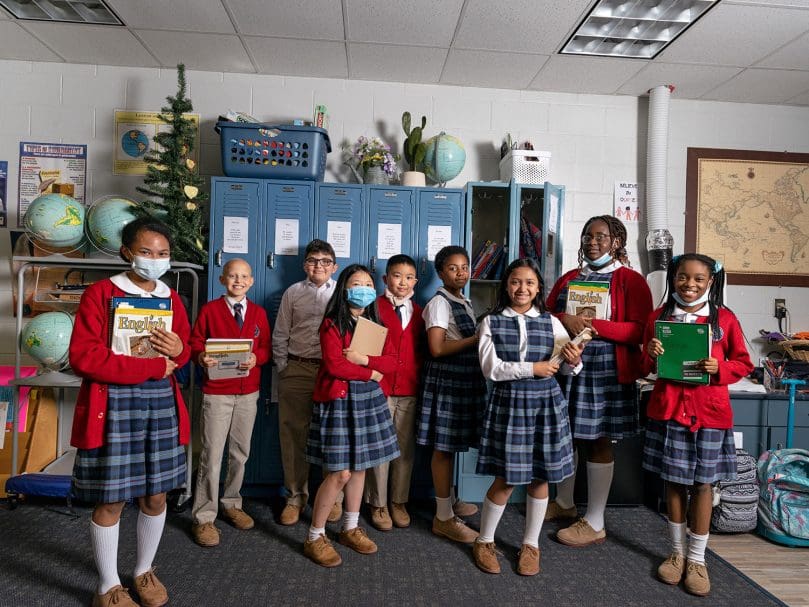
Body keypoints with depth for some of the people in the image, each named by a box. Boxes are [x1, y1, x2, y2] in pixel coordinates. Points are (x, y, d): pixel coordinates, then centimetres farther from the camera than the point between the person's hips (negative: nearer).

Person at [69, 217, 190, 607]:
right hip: (114, 404, -4)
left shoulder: (171, 297, 9)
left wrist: (179, 350, -8)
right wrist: (153, 367, -16)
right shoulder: (100, 293, -7)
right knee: (111, 501, 6)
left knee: (155, 496, 12)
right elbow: (83, 358, -15)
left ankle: (144, 571, 34)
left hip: (162, 402, 5)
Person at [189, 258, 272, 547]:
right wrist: (201, 357, -22)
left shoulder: (259, 312, 8)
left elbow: (266, 348, 6)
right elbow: (195, 343, -1)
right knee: (211, 456, -3)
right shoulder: (209, 310, -2)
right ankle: (203, 518, 10)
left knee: (240, 453, 14)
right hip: (216, 392, -4)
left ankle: (231, 504, 32)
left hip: (248, 392, 4)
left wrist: (256, 357, -14)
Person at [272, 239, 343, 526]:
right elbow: (280, 335, 11)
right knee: (293, 435, 5)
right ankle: (295, 497, 21)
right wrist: (284, 371, 7)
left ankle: (334, 497, 19)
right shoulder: (293, 293, 10)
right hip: (297, 370, 1)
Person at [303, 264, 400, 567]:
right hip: (339, 399, -6)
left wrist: (364, 359, -14)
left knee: (359, 466, 12)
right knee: (340, 472, -5)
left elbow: (392, 361, 2)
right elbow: (334, 365, -17)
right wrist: (371, 373, -9)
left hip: (370, 399, 6)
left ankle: (350, 528, 29)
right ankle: (315, 537, 12)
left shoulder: (376, 324, 12)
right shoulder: (332, 323, -6)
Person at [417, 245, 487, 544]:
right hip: (446, 379, -8)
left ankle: (450, 500, 33)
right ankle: (444, 517, 8)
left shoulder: (466, 303, 15)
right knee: (443, 446, -1)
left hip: (466, 379, 8)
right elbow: (436, 349, -20)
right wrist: (477, 339, -17)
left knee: (451, 444, 18)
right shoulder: (439, 303, -11)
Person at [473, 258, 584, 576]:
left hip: (547, 402, 3)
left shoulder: (551, 322, 4)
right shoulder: (492, 321, -1)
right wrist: (533, 368, -16)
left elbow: (570, 367, 5)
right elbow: (491, 368, -10)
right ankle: (484, 541, 27)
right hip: (509, 402, -2)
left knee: (540, 477, 11)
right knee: (506, 479, 4)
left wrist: (574, 361, -19)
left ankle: (531, 544, 32)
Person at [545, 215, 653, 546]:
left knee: (599, 441, 3)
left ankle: (594, 524, 15)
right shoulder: (569, 278, 14)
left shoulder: (631, 280, -2)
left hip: (606, 370, -5)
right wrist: (564, 319, -12)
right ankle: (564, 502, 35)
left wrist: (594, 326, -21)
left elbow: (639, 331, -11)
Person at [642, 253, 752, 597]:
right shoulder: (659, 316, 3)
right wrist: (650, 356, -12)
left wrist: (719, 369, -15)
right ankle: (677, 552, 28)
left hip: (709, 412, -1)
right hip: (667, 409, 1)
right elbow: (647, 368, 10)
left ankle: (697, 558, 24)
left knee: (702, 483, 8)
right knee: (673, 481, 10)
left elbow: (743, 363, 4)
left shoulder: (724, 318, 0)